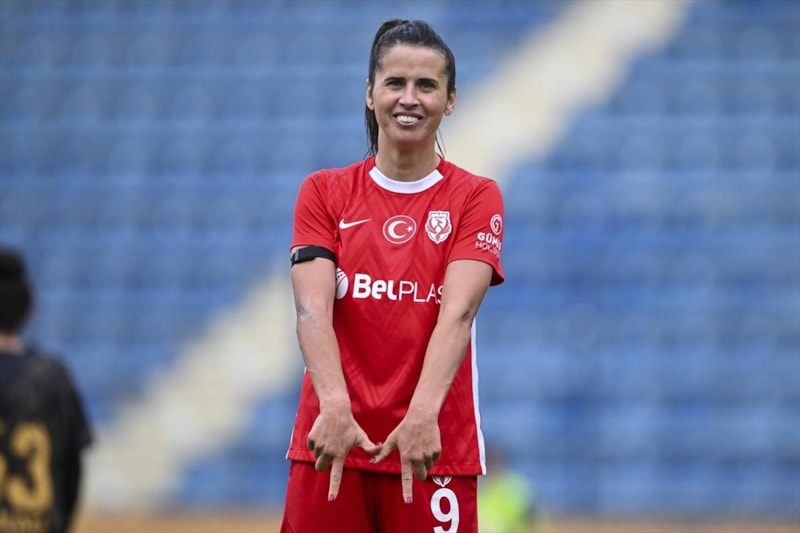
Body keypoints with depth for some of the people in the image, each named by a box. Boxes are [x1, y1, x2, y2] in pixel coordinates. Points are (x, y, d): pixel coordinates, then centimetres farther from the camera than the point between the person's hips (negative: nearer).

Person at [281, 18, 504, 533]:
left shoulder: (476, 197, 3)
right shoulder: (323, 192, 7)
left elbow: (458, 313, -12)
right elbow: (312, 309, -8)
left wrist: (423, 413, -28)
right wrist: (335, 405, -25)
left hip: (434, 449, -1)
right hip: (332, 442, 1)